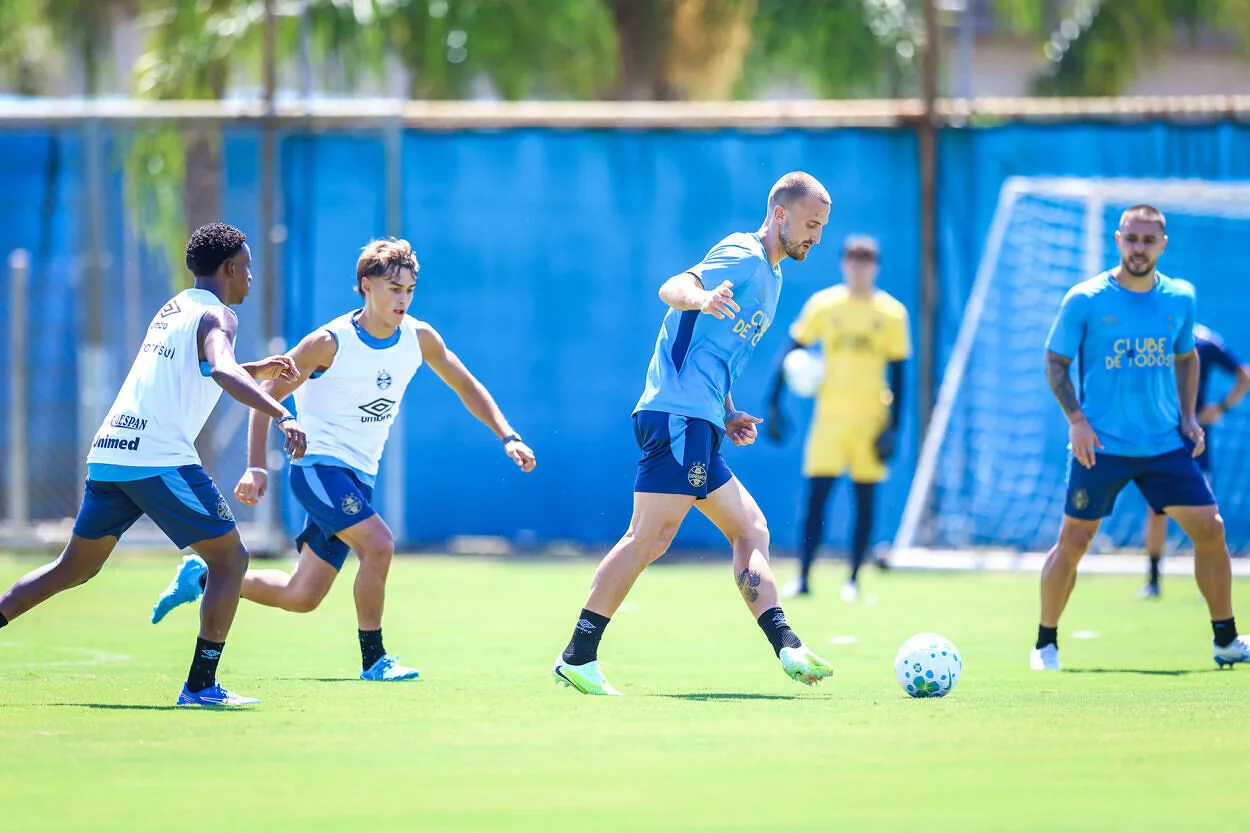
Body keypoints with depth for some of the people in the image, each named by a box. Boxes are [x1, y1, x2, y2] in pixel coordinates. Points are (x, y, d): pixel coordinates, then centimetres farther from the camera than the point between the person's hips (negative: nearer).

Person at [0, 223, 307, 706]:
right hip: (161, 460, -8)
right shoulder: (215, 315, -4)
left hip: (108, 452, 8)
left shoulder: (174, 308, 23)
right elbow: (222, 370, -26)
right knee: (229, 559, 0)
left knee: (75, 567, 19)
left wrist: (259, 371, 33)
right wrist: (282, 416, -37)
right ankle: (201, 685, -6)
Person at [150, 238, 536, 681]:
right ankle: (373, 659, -13)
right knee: (379, 544, -27)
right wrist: (256, 467, -20)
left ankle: (202, 578, 25)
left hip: (358, 478, 6)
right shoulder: (331, 342, -16)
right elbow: (265, 397, -11)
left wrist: (508, 437, 2)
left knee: (301, 597, 5)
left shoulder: (420, 338, 0)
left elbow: (466, 386, 14)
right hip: (319, 466, -6)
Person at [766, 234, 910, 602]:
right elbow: (792, 352, 4)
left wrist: (892, 426, -6)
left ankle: (853, 580, 10)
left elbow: (897, 373, 1)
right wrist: (774, 404, -5)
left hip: (871, 420, 0)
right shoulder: (823, 305, 2)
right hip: (829, 416, 0)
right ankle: (802, 578, -3)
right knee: (816, 495, -6)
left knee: (864, 500, 2)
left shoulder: (891, 313, 0)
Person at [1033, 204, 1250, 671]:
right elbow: (1056, 361, 0)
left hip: (1165, 443, 3)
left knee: (1210, 529, -2)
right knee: (1073, 542, -4)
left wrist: (1188, 417, 8)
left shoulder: (1179, 299, 5)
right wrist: (1076, 419, -12)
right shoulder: (1085, 300, -7)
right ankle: (1045, 645, 12)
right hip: (1101, 445, -3)